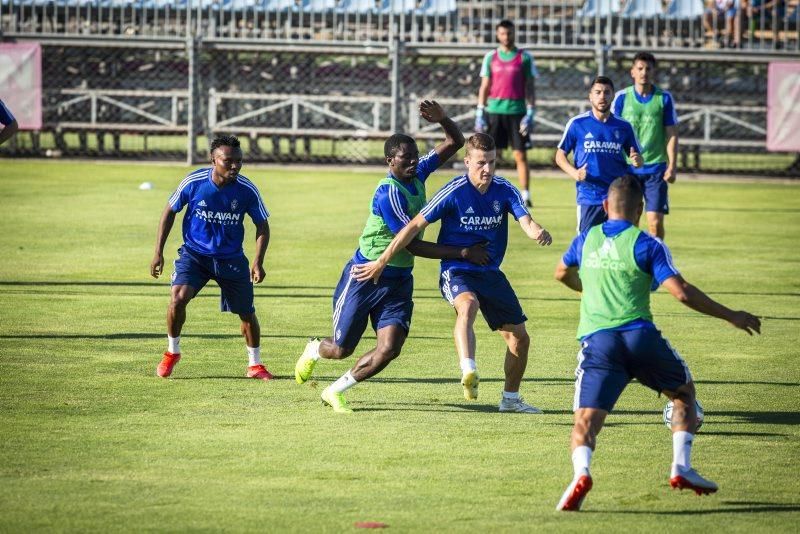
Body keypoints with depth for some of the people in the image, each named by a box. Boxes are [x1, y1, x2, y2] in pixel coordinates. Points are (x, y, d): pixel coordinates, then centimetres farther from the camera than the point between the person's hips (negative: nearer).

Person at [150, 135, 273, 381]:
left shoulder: (247, 190, -15)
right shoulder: (194, 182, -16)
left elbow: (262, 226, -2)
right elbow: (170, 211, -1)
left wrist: (258, 261, -15)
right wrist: (158, 252, -3)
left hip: (231, 258, 1)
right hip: (194, 252, -1)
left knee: (247, 313, 5)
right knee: (178, 298, -23)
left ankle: (255, 365, 29)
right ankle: (172, 352, 2)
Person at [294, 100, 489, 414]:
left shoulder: (418, 174, 0)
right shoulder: (389, 193, -23)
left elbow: (455, 142, 10)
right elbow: (413, 246, -24)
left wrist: (443, 119, -13)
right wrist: (463, 253, -23)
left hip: (399, 280, 6)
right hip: (365, 277, -6)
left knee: (390, 348, -13)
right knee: (342, 349, 6)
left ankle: (335, 392, 6)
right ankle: (314, 350, 44)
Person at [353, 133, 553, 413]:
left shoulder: (505, 191, -3)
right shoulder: (454, 192, -15)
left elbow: (526, 221, -17)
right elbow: (415, 226, -13)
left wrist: (538, 232, -43)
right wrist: (381, 262, -13)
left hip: (491, 272, 6)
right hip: (456, 271, -6)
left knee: (519, 337, 9)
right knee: (468, 304, -40)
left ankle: (510, 398, 30)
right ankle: (468, 373, -60)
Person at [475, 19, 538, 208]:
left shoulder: (524, 57, 4)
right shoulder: (490, 57, 10)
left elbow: (530, 88, 3)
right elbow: (484, 87, 11)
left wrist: (530, 113, -6)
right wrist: (479, 113, 4)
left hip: (517, 111, -2)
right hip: (494, 110, 2)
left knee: (520, 155, -3)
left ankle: (525, 196, -2)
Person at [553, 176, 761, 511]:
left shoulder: (587, 240, 16)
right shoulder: (646, 245, 2)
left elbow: (562, 274, 36)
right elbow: (682, 292, -7)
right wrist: (731, 317, 1)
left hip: (596, 341, 2)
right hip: (640, 336, -2)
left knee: (585, 420, -5)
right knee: (685, 392, 23)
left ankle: (581, 470, -36)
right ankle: (681, 467, 10)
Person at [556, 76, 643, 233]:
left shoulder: (623, 126, 6)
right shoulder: (577, 124, 1)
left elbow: (637, 158, 13)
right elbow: (560, 156, 5)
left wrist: (637, 161, -12)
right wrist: (574, 173, -13)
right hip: (588, 198, -2)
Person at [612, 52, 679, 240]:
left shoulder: (664, 98, 2)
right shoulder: (622, 97, 3)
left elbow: (672, 134, 3)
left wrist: (672, 167, -5)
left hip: (655, 168, -1)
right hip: (627, 168, 1)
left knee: (655, 222, -7)